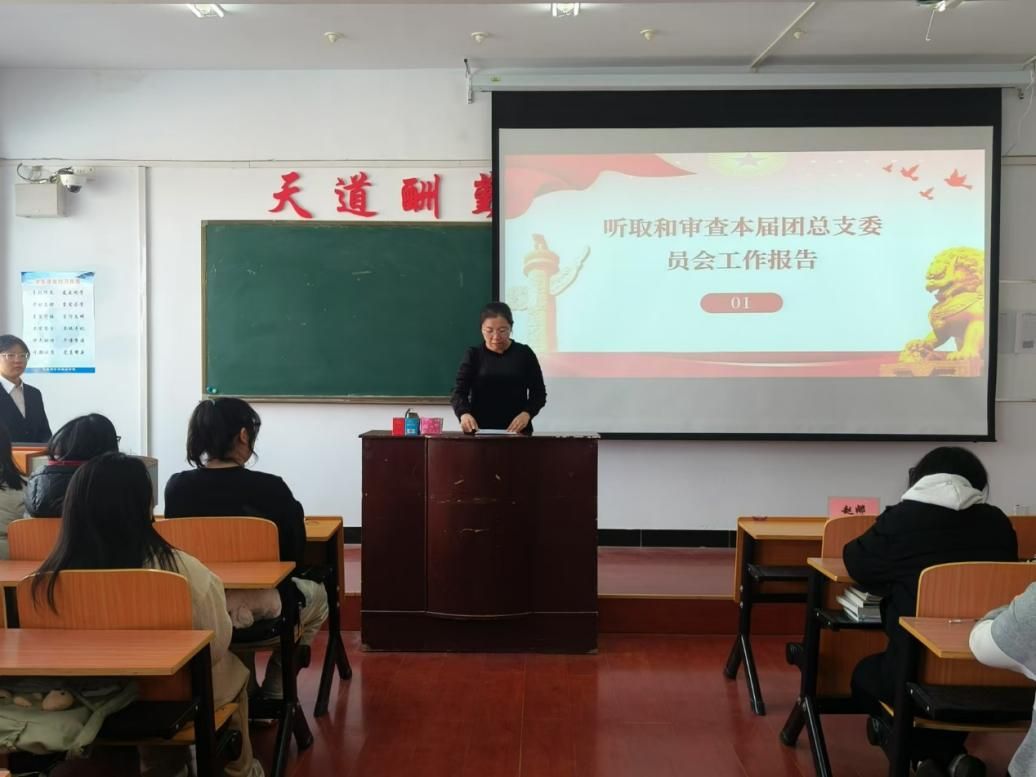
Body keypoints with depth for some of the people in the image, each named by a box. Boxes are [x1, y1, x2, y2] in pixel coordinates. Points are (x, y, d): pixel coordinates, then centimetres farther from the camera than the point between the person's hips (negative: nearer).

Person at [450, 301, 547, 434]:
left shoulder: (524, 354, 6)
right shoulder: (473, 355, 4)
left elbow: (539, 393, 7)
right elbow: (459, 392, -5)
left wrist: (527, 413, -14)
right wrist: (464, 413, -26)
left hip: (517, 432, 1)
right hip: (480, 431, -1)